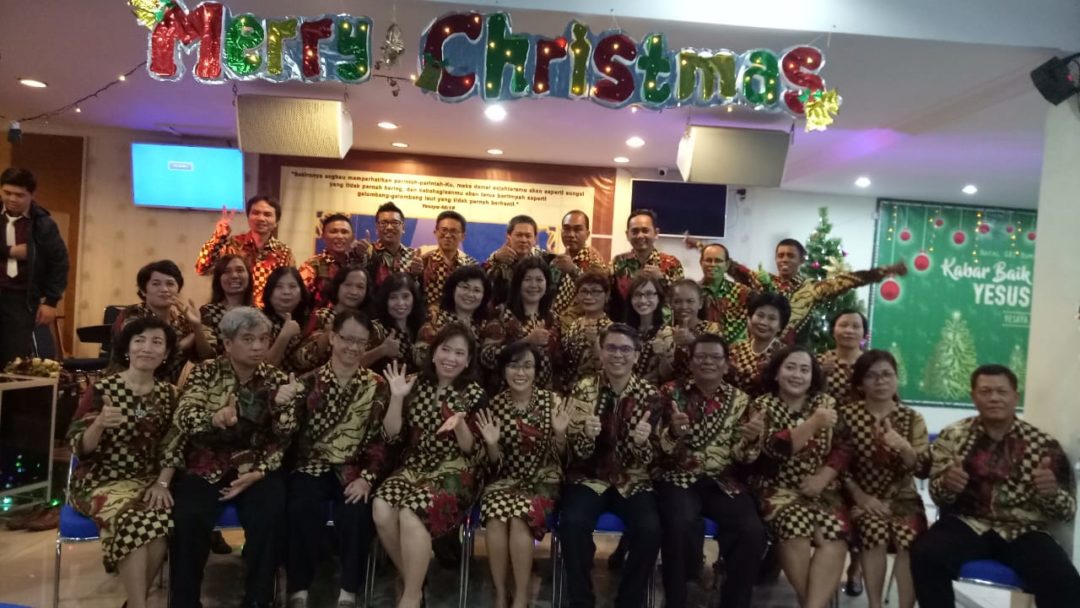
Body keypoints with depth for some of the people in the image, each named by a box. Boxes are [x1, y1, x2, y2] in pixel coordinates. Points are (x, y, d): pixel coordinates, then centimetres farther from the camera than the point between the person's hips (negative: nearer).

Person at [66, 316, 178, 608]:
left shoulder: (168, 394, 6)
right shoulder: (101, 389, -5)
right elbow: (79, 448, -9)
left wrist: (162, 483, -8)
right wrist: (99, 424, -28)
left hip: (147, 481, 3)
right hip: (101, 480, -3)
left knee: (163, 519, -29)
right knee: (133, 520, -33)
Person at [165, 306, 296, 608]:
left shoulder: (276, 378, 3)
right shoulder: (206, 371, 2)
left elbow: (283, 437, -1)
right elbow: (183, 418, -13)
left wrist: (258, 473, -18)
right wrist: (215, 418, -35)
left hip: (254, 468, 1)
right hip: (206, 466, 0)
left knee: (270, 516, -24)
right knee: (188, 519, -26)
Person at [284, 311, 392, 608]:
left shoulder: (377, 386, 4)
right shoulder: (309, 381, 6)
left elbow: (381, 439, -2)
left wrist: (367, 477, -16)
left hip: (355, 470, 0)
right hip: (312, 466, 1)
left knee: (356, 512, -28)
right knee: (302, 509, -27)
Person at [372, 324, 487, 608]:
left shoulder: (474, 394, -2)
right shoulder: (417, 385, 4)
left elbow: (472, 450, -6)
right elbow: (392, 436, 3)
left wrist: (460, 425, -26)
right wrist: (397, 398, -10)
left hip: (454, 473, -3)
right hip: (413, 468, 4)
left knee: (411, 512, -30)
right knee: (382, 508, -25)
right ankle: (412, 580, -1)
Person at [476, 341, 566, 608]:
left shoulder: (551, 400, -6)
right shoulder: (495, 404, -3)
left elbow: (560, 454, -2)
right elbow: (496, 462, 1)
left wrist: (560, 434, -22)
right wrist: (491, 444, -20)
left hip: (543, 479, -1)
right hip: (506, 479, 1)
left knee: (519, 516, -29)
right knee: (496, 514, -29)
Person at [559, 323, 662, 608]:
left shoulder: (649, 394, -2)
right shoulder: (583, 389, -4)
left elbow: (648, 458, -2)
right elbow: (576, 451, -5)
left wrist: (642, 442, -25)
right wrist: (586, 435, -28)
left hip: (633, 480, 1)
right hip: (589, 477, 0)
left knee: (650, 529, -25)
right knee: (572, 522, -28)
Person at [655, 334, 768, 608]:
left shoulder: (739, 399, 8)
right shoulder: (671, 392, 0)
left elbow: (740, 455, 6)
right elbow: (657, 447, -5)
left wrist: (751, 439, -16)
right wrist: (674, 432, -27)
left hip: (722, 481, 3)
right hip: (677, 477, -2)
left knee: (753, 532, -21)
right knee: (680, 525, -31)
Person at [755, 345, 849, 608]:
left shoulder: (826, 403, 9)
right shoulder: (762, 406, 0)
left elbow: (842, 450, 5)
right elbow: (774, 448, -16)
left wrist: (823, 477, -12)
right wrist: (814, 423, -26)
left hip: (821, 488, 3)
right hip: (780, 488, -2)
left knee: (834, 535, -24)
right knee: (796, 523, -30)